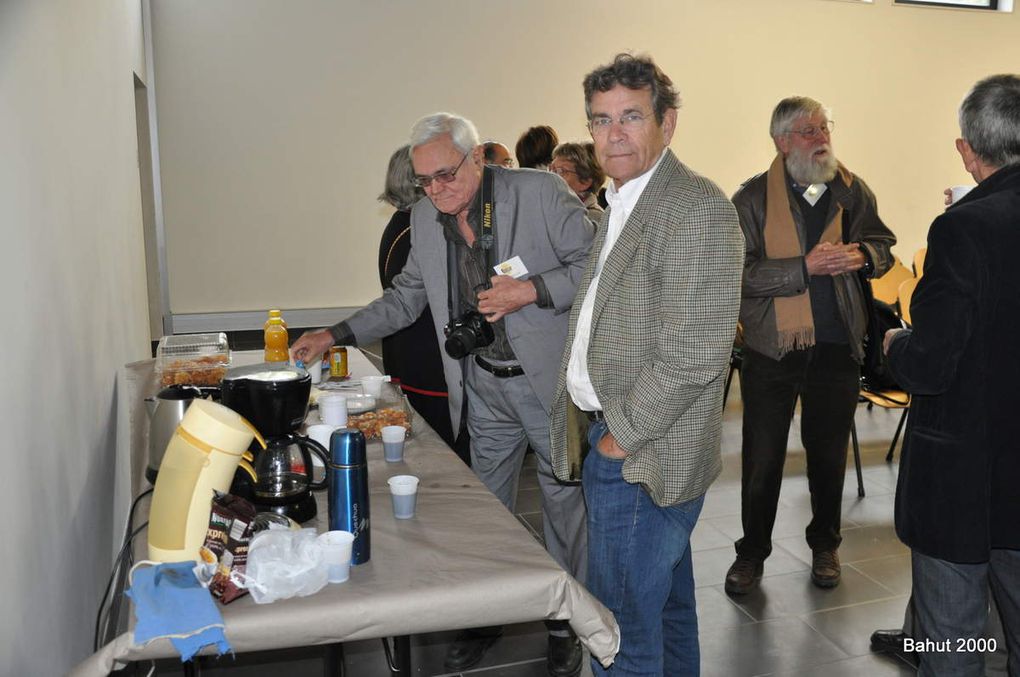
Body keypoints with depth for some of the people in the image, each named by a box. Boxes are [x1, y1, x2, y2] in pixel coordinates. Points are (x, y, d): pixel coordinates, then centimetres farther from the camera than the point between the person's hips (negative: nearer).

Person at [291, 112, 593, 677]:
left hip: (549, 377, -4)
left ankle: (565, 623, 30)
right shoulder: (424, 218, 4)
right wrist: (337, 334, 6)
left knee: (564, 499, 10)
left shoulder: (540, 192, -13)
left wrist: (532, 290, -23)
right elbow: (406, 298, 14)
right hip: (483, 386, 5)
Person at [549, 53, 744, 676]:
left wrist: (622, 434, -16)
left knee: (624, 625, 1)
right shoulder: (623, 202, 13)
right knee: (668, 604, 25)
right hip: (609, 439, 9)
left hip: (644, 457, -9)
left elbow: (695, 352, -23)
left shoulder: (697, 209, -18)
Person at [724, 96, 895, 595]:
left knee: (829, 454, 17)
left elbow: (883, 247, 13)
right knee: (762, 460, 7)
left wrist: (862, 254, -9)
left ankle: (825, 545, 37)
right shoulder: (753, 199, -6)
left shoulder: (851, 190, 6)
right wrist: (807, 266, -23)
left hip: (837, 347, 3)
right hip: (772, 347, -3)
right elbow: (742, 273, -15)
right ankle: (752, 552, 25)